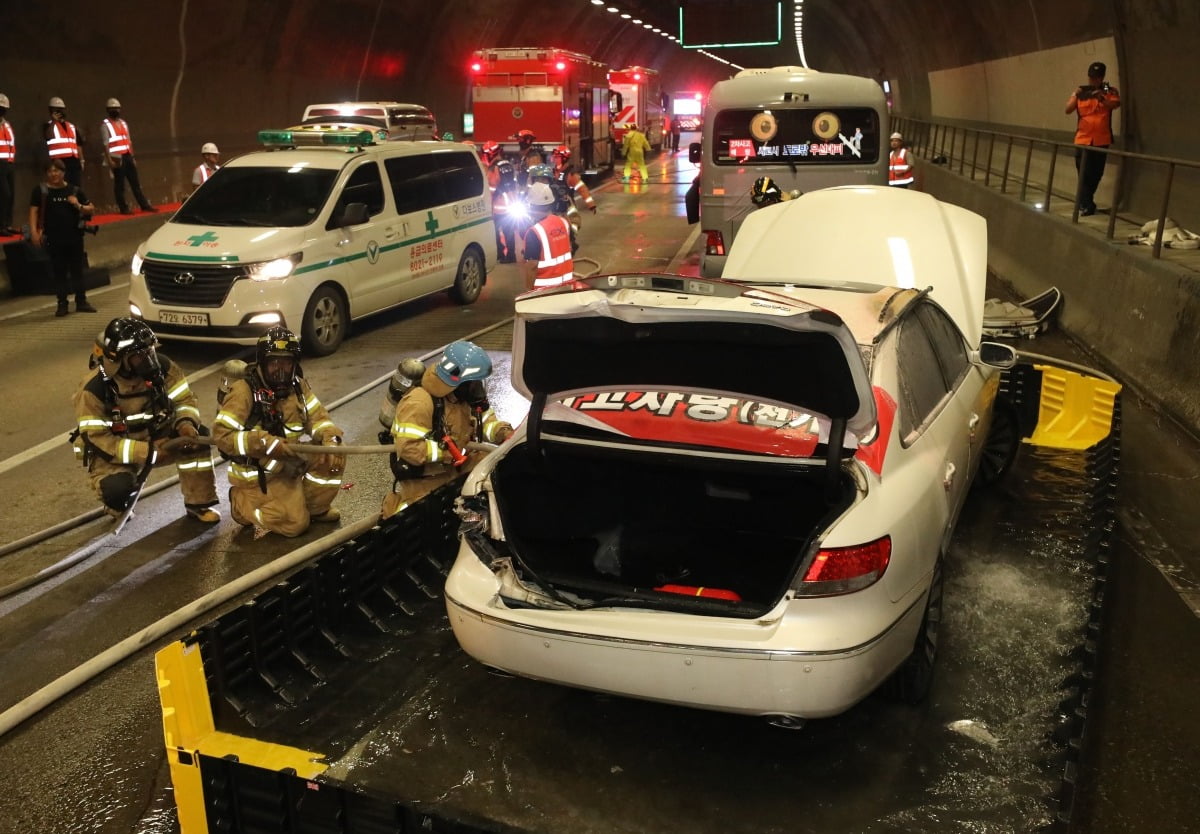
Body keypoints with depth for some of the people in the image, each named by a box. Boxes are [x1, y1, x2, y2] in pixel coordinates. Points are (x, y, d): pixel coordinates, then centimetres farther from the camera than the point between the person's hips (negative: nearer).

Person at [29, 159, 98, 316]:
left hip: (75, 237, 2)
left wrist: (79, 206, -10)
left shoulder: (74, 190, 6)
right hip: (54, 239, -1)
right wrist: (33, 231, -13)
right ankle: (62, 304, 9)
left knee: (77, 270, 8)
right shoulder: (41, 190, 1)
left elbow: (91, 209, 10)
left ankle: (81, 302, 16)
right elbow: (34, 211, -3)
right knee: (59, 271, 4)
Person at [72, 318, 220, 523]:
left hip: (154, 436, 4)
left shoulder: (161, 367, -14)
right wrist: (149, 451, -31)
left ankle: (198, 503, -8)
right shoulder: (94, 388, -25)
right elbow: (98, 440, -23)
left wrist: (186, 424, -29)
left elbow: (185, 399, -5)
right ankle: (117, 504, 7)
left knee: (197, 435, -22)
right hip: (112, 451, -4)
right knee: (117, 488, -34)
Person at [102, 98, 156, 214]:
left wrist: (132, 157, 14)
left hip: (127, 156, 6)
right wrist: (109, 159, -16)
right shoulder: (106, 124, -3)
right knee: (119, 184, -1)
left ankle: (145, 205, 9)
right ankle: (123, 208, 2)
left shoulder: (123, 123, 17)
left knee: (135, 182, 7)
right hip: (117, 158, -6)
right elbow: (106, 143, -9)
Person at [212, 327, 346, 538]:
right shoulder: (244, 391, -20)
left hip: (290, 463, 7)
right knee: (294, 523, -11)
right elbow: (221, 435, -22)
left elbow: (317, 418, 2)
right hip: (257, 473, -6)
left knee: (334, 457, -11)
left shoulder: (297, 385, 0)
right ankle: (242, 503, 12)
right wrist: (265, 444, -33)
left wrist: (331, 440, -20)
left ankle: (313, 508, 11)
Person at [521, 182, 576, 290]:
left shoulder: (534, 232, -21)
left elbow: (532, 266, -20)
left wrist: (529, 288, -9)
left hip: (545, 287, -6)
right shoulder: (564, 223, 0)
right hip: (568, 282, 7)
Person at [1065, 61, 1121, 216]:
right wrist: (1076, 96, -25)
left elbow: (1116, 104, -16)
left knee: (1096, 175, 10)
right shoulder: (1080, 92, 6)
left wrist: (1101, 98, -34)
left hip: (1101, 140, 1)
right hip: (1083, 139, -1)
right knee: (1084, 174, -7)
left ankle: (1084, 201, 26)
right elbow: (1068, 109, -7)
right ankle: (1086, 206, -5)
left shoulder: (1110, 91, 4)